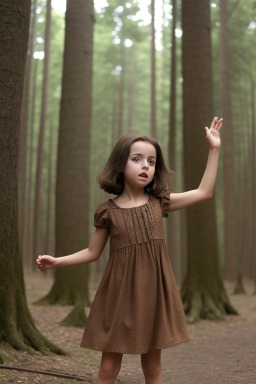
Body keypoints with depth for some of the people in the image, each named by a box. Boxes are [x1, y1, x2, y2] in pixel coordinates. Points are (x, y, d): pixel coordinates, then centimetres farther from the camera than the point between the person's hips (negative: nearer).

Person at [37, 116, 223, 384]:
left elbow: (204, 192, 9)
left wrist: (214, 149, 7)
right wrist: (57, 262, -3)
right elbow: (92, 252, 8)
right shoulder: (108, 210, -1)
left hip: (153, 293, 2)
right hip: (120, 294, -1)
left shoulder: (158, 202, 4)